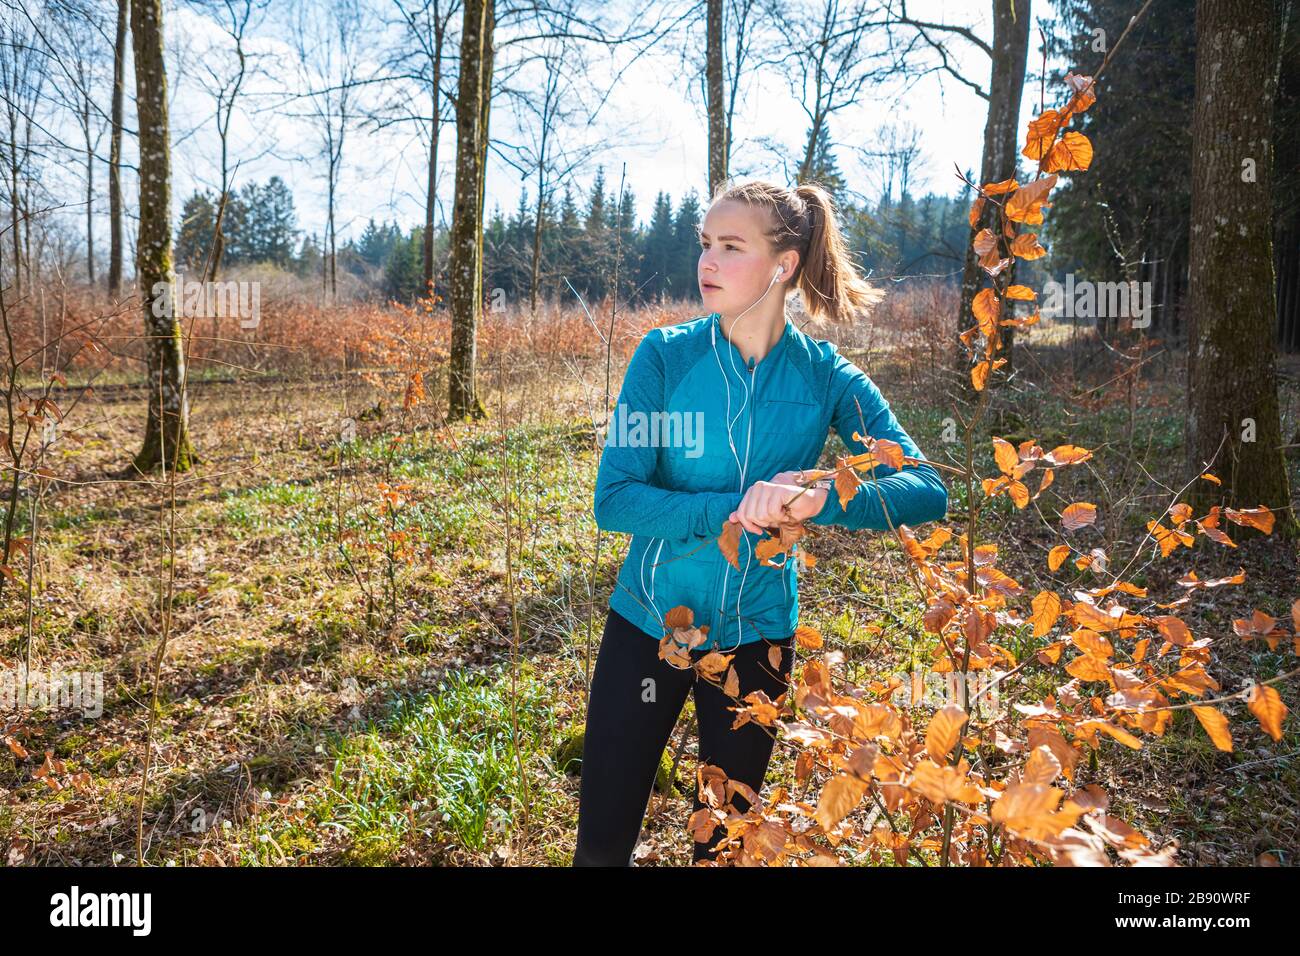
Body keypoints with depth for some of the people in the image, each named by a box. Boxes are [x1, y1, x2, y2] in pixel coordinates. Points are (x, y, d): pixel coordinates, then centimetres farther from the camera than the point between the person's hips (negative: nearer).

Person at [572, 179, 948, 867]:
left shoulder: (826, 377, -9)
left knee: (722, 840, 18)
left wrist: (817, 500, -33)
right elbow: (613, 500, -18)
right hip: (647, 621, 0)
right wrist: (735, 511, -29)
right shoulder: (665, 356, -11)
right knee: (602, 841, 10)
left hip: (756, 635, 1)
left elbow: (927, 493, -16)